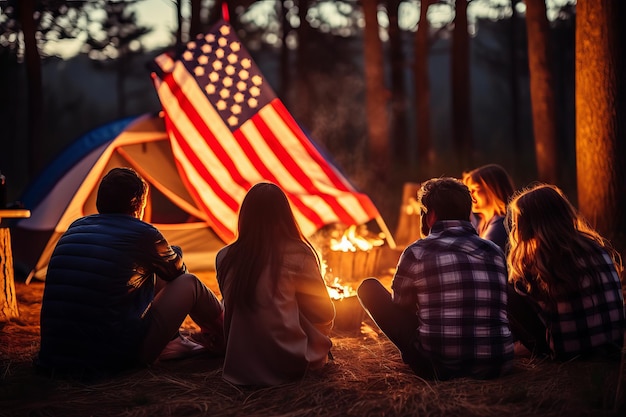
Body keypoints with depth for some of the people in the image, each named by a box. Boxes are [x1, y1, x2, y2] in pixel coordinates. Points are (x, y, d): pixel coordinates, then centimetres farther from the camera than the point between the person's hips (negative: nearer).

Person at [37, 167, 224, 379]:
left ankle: (172, 342, 37)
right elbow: (178, 271, 14)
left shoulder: (75, 227, 9)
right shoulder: (142, 234, -8)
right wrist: (173, 252, 37)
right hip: (118, 356, -6)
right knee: (189, 283, 12)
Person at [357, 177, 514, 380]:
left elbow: (399, 307, 14)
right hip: (498, 364, 5)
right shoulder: (495, 252, 10)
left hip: (438, 366, -5)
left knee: (368, 287, 10)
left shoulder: (417, 252, -1)